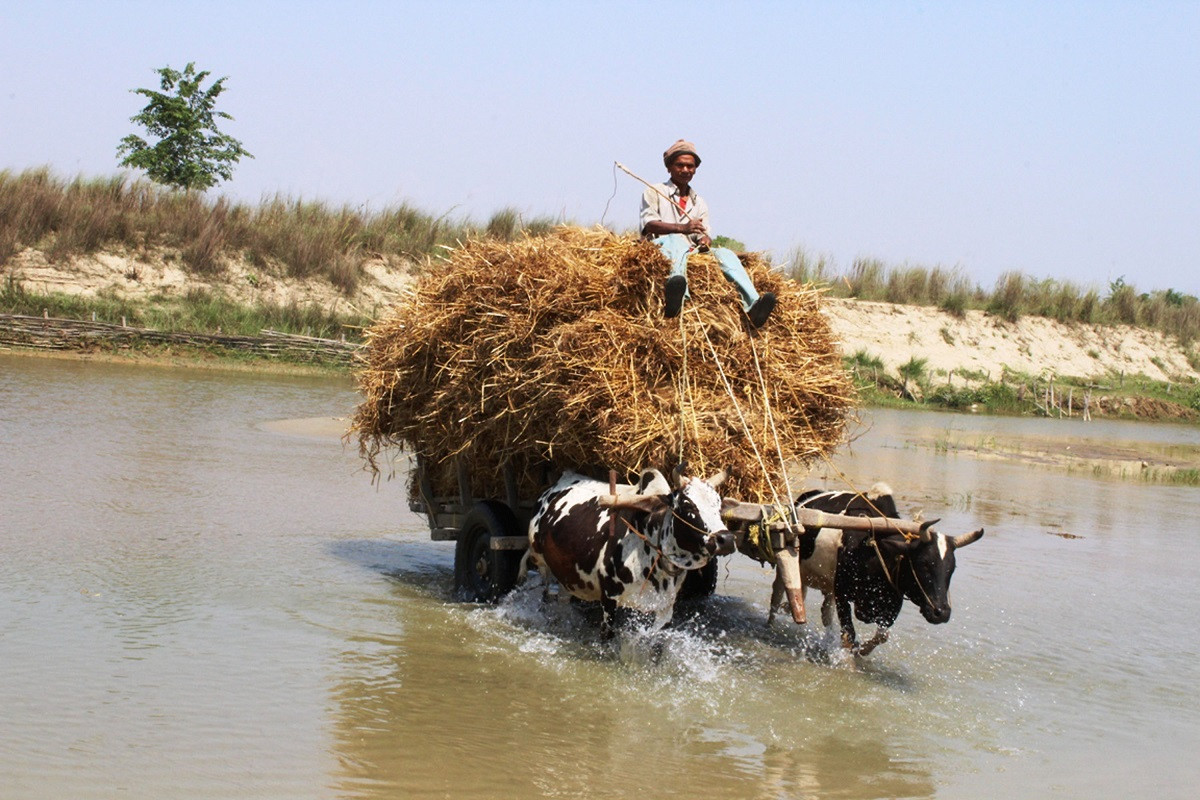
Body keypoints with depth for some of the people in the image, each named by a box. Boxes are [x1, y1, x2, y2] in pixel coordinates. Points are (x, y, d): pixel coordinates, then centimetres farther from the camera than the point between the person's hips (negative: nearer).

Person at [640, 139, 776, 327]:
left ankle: (752, 305, -44)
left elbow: (703, 234, 15)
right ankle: (676, 297, -71)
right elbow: (649, 225, -5)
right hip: (661, 246, -5)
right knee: (677, 241, -38)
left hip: (690, 252, 5)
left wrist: (705, 240, -12)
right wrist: (682, 228, -21)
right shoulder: (655, 192, 12)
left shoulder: (699, 202, 26)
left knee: (724, 253, -22)